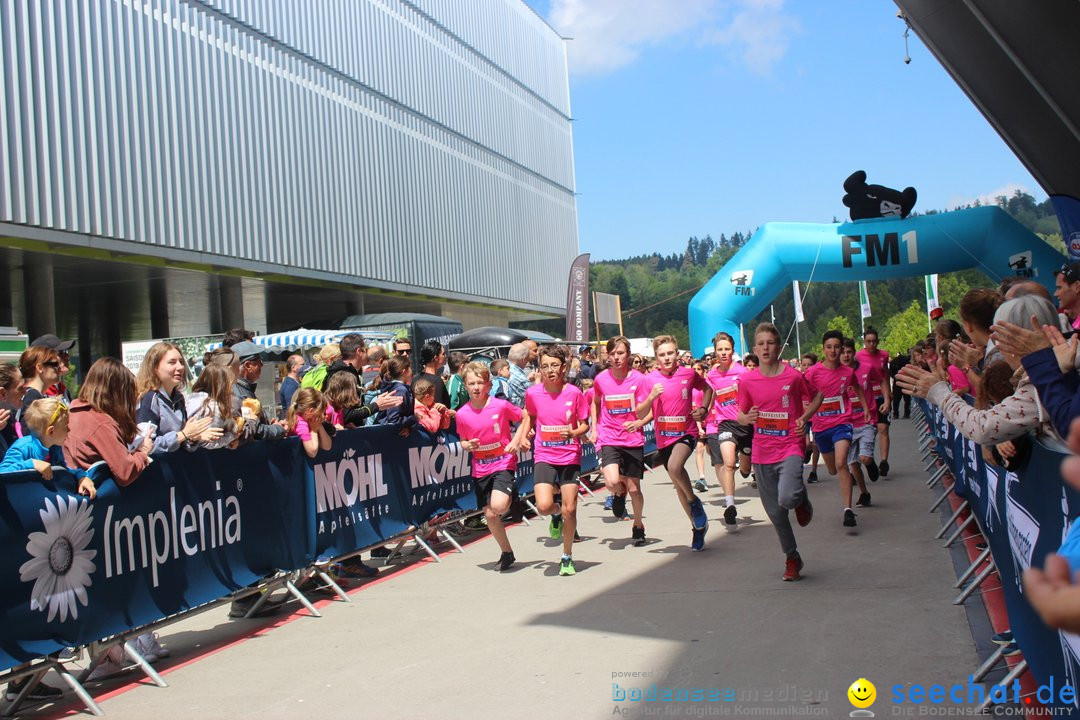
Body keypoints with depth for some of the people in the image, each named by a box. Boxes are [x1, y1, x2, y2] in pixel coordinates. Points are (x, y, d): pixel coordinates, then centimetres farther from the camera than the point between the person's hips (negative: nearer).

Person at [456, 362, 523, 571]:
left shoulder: (501, 405, -14)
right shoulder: (463, 414, -6)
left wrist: (516, 441, -12)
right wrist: (467, 446, -13)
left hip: (503, 462, -4)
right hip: (480, 468, 4)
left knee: (498, 506, -26)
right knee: (489, 514, 8)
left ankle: (514, 499, 9)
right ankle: (507, 553, 27)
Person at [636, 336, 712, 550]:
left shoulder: (689, 374, -4)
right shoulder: (650, 379, -3)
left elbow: (707, 389, 17)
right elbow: (640, 415, -4)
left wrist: (703, 409, 1)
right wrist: (651, 397, -20)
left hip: (686, 432, -3)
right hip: (664, 437, 3)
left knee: (675, 467, -33)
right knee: (678, 485, 13)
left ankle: (694, 501, -6)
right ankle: (698, 526, 31)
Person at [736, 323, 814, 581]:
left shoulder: (793, 376, -6)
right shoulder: (747, 381, -1)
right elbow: (741, 415, 9)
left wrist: (804, 418, -9)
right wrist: (746, 418, -14)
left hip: (790, 446, -3)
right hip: (762, 452, 3)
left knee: (786, 498, -27)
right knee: (774, 512, 9)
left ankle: (802, 499, 11)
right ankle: (792, 558, 29)